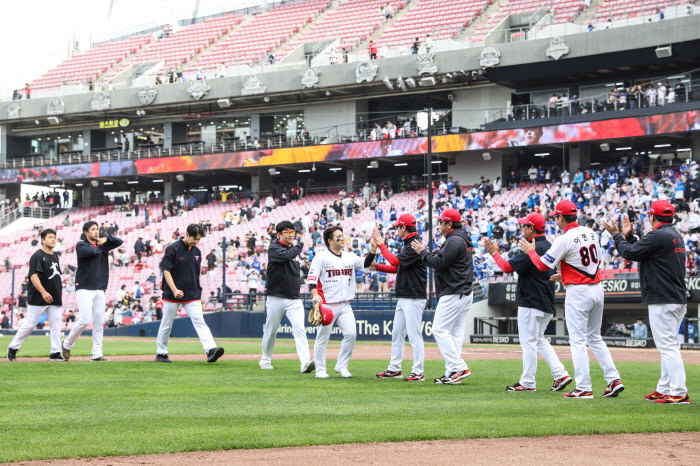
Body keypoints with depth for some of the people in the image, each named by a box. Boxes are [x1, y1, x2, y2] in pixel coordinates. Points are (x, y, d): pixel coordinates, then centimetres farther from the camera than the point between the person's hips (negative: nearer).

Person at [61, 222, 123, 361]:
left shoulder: (102, 246, 15)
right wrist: (98, 248, 0)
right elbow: (91, 251, -22)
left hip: (100, 290, 6)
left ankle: (97, 354, 3)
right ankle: (66, 344, 7)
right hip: (85, 289, -6)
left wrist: (106, 239, 3)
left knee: (99, 322, 1)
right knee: (86, 320, -14)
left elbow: (119, 242, 17)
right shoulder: (81, 245, -3)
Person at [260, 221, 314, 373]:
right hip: (276, 298, -4)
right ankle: (265, 360, 24)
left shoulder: (294, 250, 15)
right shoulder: (274, 248, -6)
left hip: (294, 299, 4)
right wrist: (300, 244, -13)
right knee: (271, 330, 6)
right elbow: (286, 256, -26)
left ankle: (305, 362, -24)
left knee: (300, 329, -12)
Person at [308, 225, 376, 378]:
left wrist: (373, 248, -12)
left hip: (345, 305, 5)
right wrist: (315, 295, -24)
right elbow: (311, 278, -9)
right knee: (323, 337, 0)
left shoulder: (350, 257, 13)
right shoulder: (321, 257, -3)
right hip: (327, 305, -5)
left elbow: (365, 264, 2)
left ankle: (342, 366, 10)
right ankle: (320, 369, 10)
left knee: (351, 334, -5)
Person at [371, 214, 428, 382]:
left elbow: (395, 261, -22)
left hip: (414, 298, -11)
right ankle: (394, 368, 19)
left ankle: (418, 372, -6)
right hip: (403, 298, 11)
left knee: (414, 335, -9)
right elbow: (398, 267, 22)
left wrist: (381, 244, -12)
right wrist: (378, 267, 13)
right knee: (397, 333, 13)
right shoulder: (407, 244, 17)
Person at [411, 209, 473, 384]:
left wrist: (423, 252, -6)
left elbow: (439, 263, -19)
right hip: (465, 293, 11)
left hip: (453, 295, -11)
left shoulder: (454, 241, -15)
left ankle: (459, 368, -16)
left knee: (440, 330, -9)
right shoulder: (464, 239, 19)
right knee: (455, 332, 9)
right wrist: (426, 252, 16)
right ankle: (452, 374, 8)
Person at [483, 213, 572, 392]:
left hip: (531, 303, -10)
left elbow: (508, 267, -18)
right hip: (546, 304, 10)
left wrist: (494, 253, -5)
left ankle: (527, 382, 1)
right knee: (539, 340, 17)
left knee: (528, 341, -3)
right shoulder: (549, 246, 12)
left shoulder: (533, 248, -18)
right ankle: (560, 374, 9)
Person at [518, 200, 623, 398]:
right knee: (594, 338, 17)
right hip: (597, 289, 7)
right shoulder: (591, 233, 8)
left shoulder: (564, 240, -15)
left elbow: (543, 265, -11)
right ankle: (613, 380, 9)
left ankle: (584, 388, -4)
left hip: (578, 292, -7)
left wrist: (530, 250, 7)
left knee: (578, 340, -2)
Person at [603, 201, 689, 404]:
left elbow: (630, 252, -11)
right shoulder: (675, 235, 18)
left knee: (667, 346, -11)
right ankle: (664, 389, 22)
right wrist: (629, 236, 24)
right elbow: (640, 252, 24)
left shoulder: (659, 235, -13)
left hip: (662, 301, -10)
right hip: (678, 300, 10)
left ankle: (679, 393, -15)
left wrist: (616, 235, 2)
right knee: (667, 345, 16)